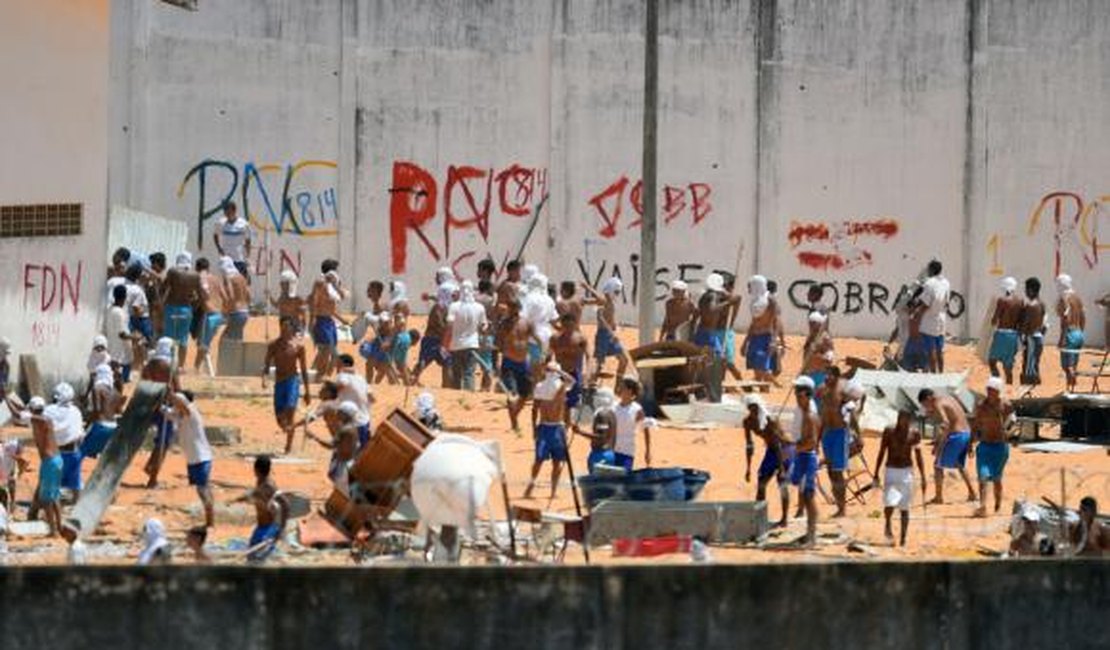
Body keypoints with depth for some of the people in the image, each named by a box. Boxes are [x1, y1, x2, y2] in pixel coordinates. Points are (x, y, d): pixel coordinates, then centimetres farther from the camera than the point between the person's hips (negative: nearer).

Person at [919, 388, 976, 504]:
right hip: (966, 433, 9)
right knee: (960, 465, 27)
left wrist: (940, 443, -23)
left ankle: (939, 497, 0)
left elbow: (946, 423, -26)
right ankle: (972, 493, 28)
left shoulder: (938, 404, -11)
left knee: (938, 465, 1)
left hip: (956, 435, -9)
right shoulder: (948, 398, 17)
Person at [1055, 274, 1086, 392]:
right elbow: (1083, 317, 19)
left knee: (1067, 366, -9)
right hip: (1079, 334, 8)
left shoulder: (1064, 298, -12)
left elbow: (1065, 319, -20)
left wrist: (1062, 338, -21)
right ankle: (1072, 390, 13)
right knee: (1073, 366, 12)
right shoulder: (1077, 297, 13)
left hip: (1070, 333, -8)